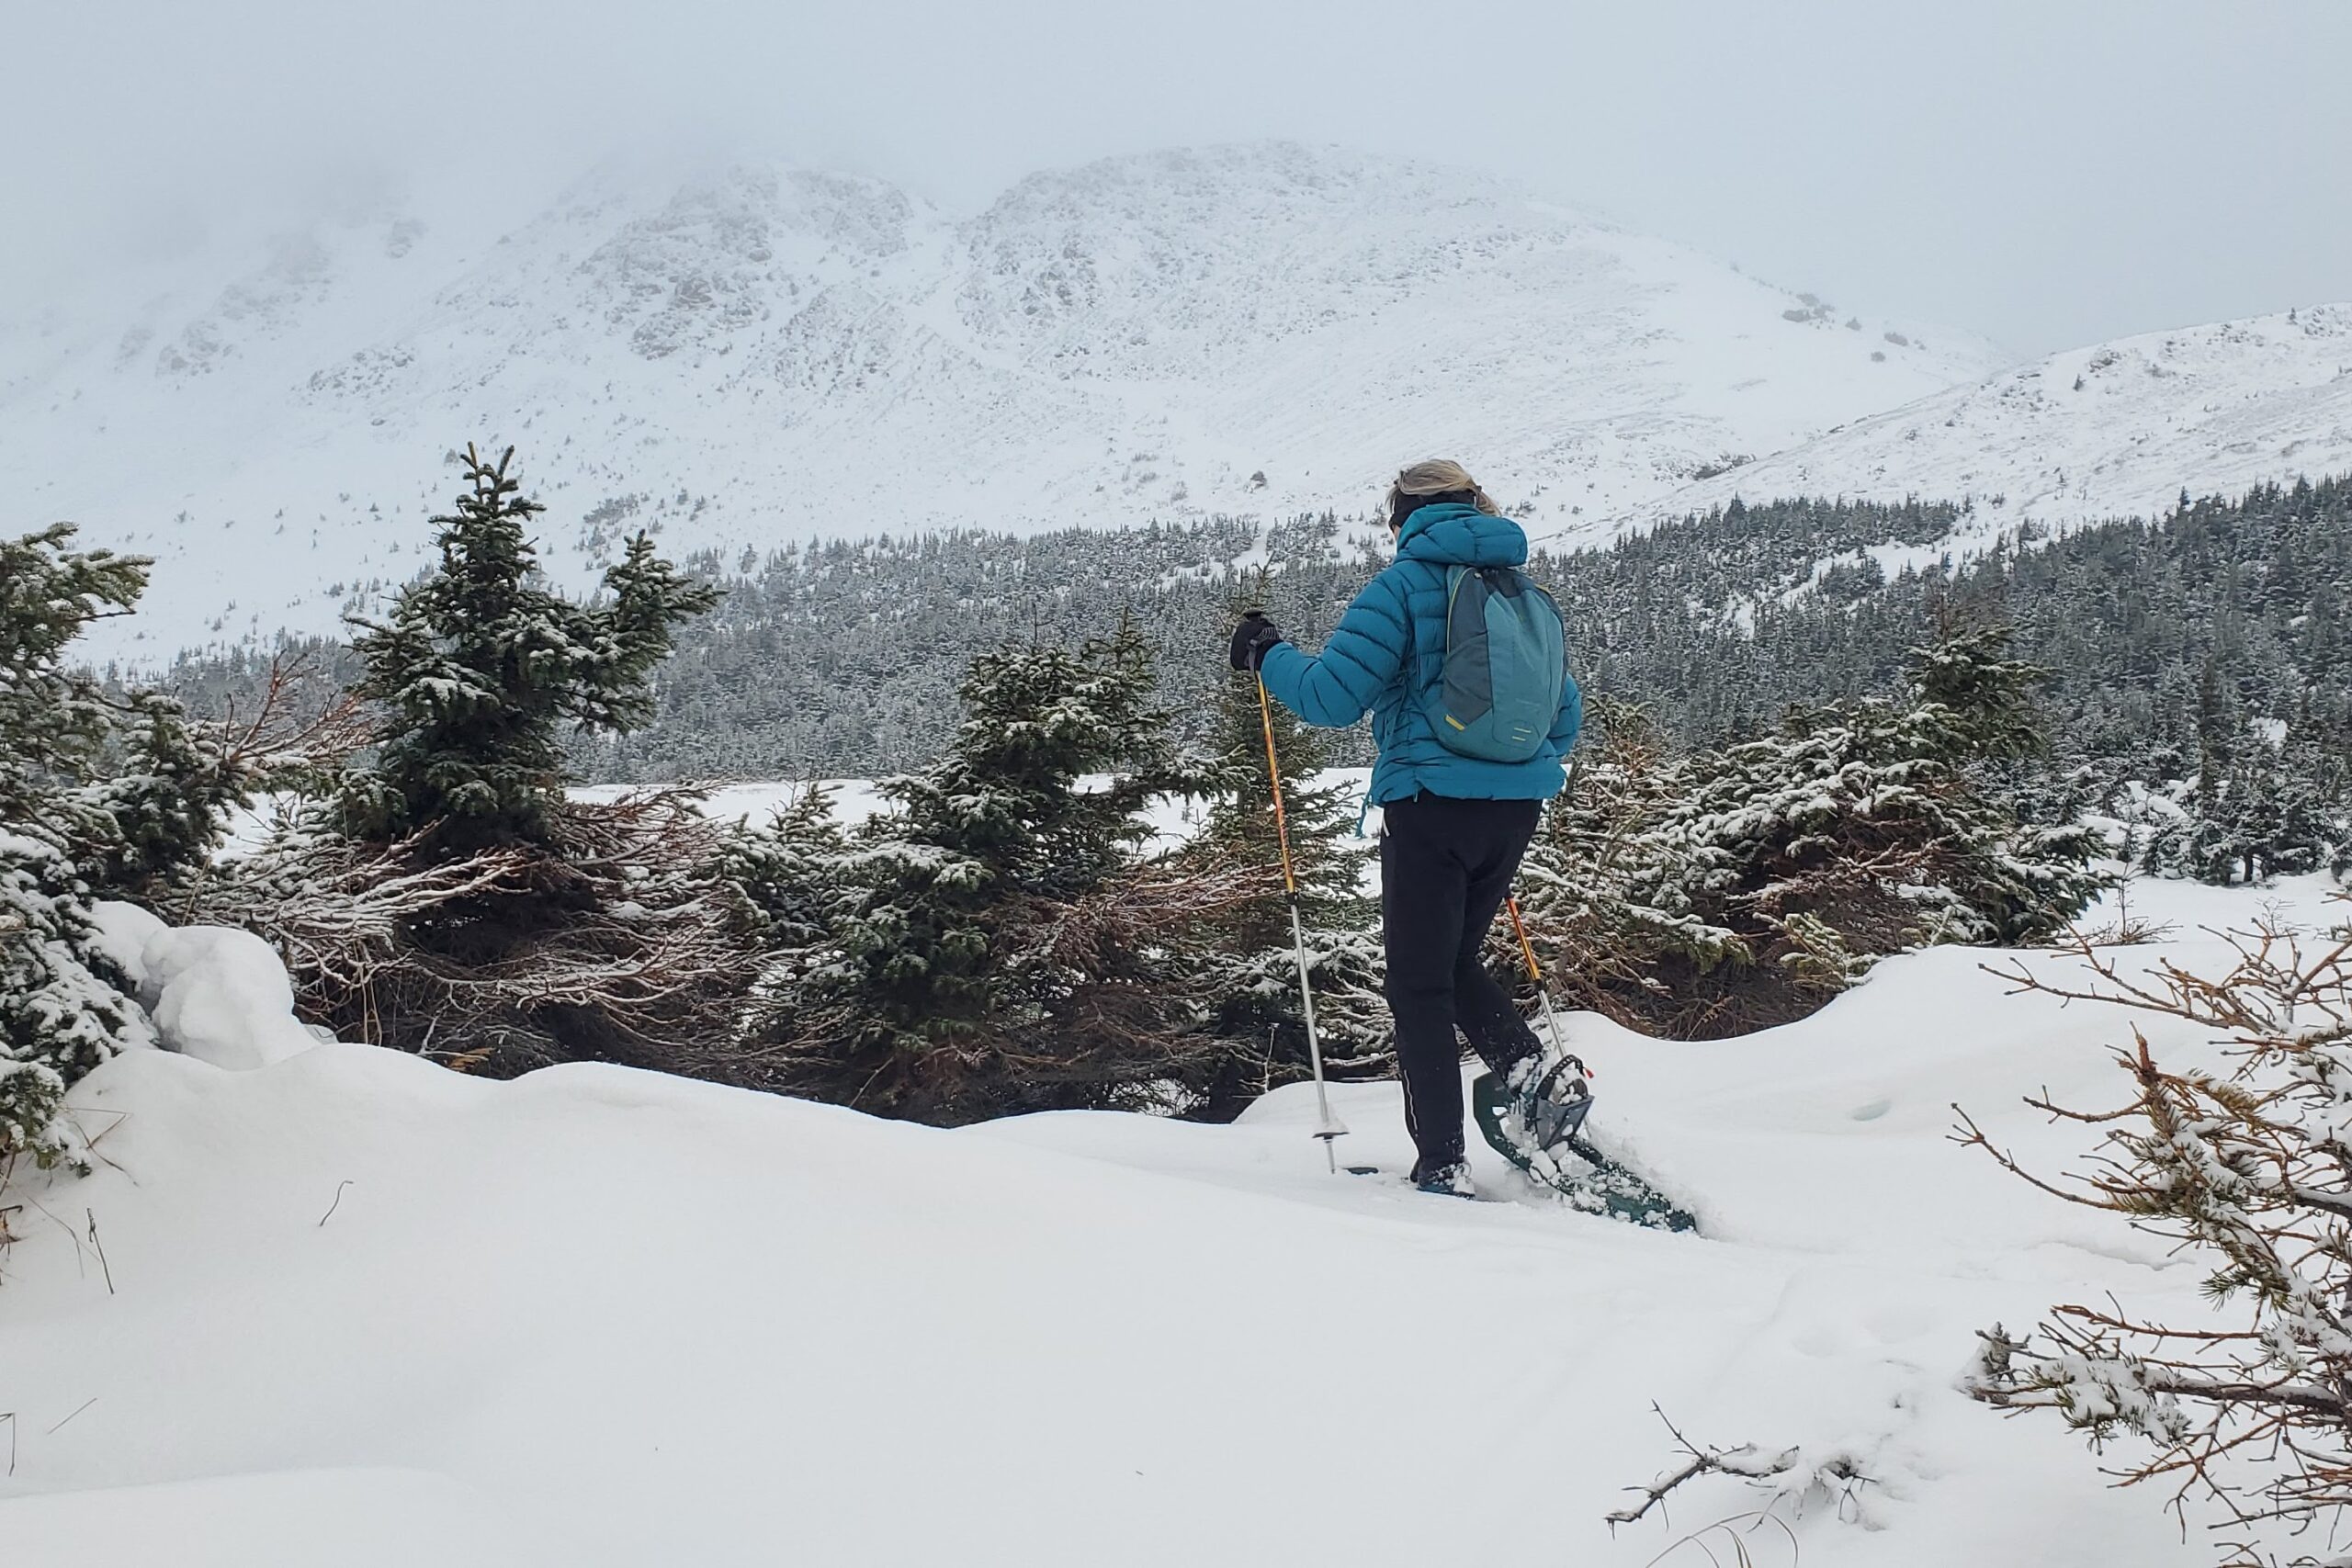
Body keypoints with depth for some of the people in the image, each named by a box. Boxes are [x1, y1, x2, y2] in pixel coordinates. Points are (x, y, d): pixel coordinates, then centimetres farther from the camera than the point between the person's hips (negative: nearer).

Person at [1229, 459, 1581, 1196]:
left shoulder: (1404, 585, -6)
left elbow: (1332, 696, -12)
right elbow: (1565, 719, 21)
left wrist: (1268, 655, 5)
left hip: (1430, 808, -6)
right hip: (1517, 809, 6)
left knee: (1419, 984, 2)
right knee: (1456, 962, 22)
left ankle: (1443, 1163, -1)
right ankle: (1528, 1069, -2)